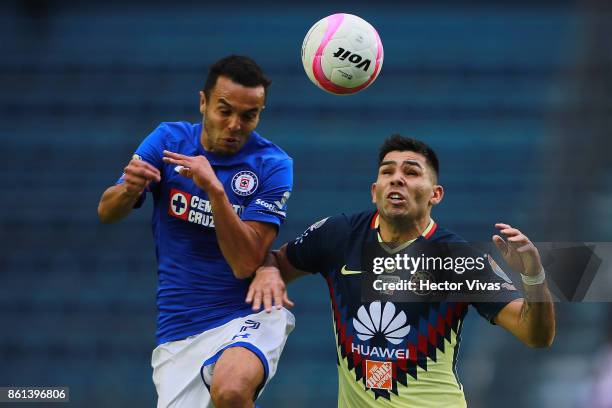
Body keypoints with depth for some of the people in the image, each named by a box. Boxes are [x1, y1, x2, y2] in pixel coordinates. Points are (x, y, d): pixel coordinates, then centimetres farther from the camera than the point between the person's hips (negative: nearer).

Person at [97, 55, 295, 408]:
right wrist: (129, 189, -24)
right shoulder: (168, 140, 2)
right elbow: (107, 213, -1)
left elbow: (246, 264, -16)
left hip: (248, 315, -4)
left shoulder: (273, 165, -8)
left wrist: (214, 189, -28)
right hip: (178, 331, 4)